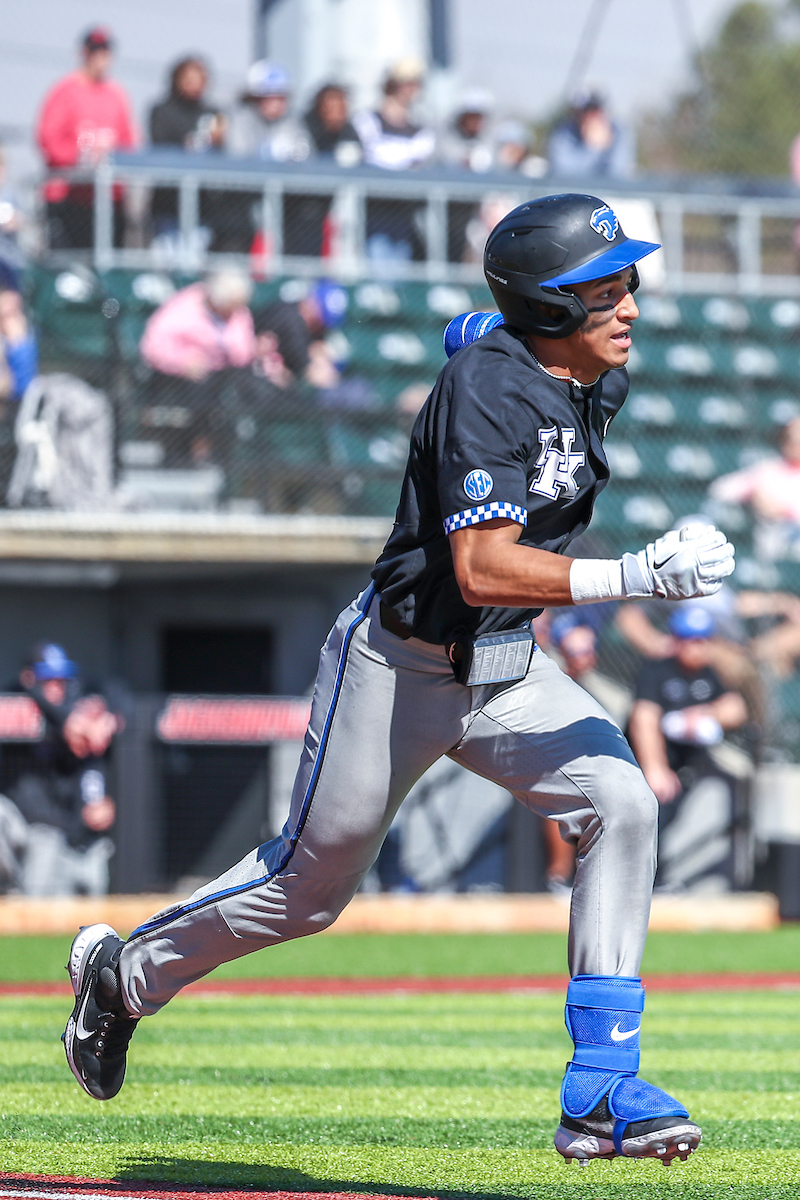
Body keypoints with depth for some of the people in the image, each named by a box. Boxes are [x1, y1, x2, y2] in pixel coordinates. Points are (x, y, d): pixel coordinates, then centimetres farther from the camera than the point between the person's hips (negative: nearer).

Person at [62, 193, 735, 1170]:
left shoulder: (597, 384, 1)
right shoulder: (488, 387, -25)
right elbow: (479, 569, -35)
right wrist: (634, 577, -40)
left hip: (509, 669, 7)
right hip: (399, 666, -7)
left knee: (620, 803, -17)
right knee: (308, 885, 7)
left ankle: (599, 1092, -17)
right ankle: (127, 969, 35)